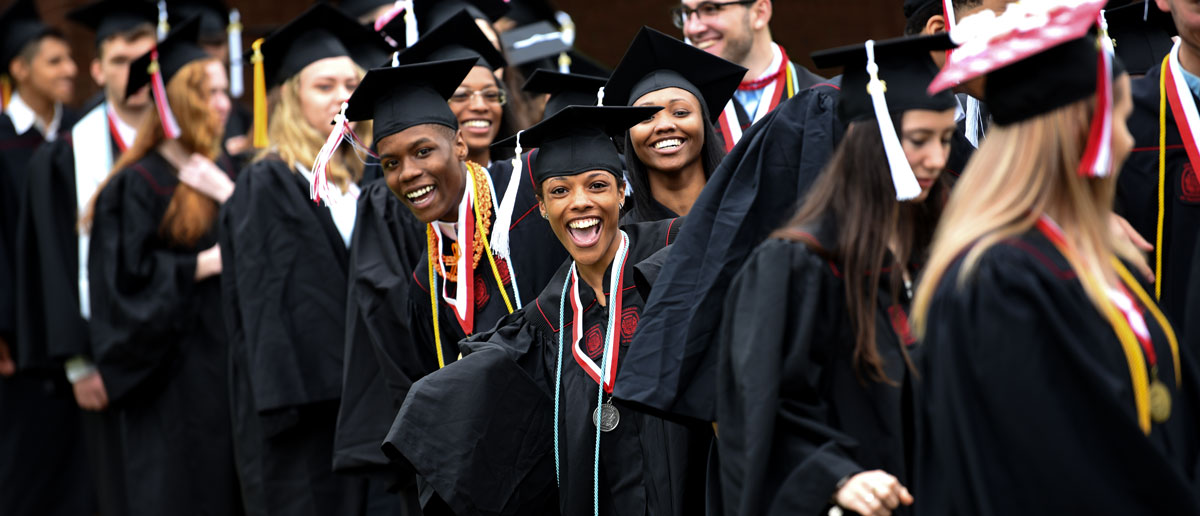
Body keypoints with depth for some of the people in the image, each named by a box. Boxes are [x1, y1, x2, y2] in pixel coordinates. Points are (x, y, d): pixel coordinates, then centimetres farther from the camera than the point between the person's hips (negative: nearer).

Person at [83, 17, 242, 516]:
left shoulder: (220, 173, 14)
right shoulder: (138, 184, -8)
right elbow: (127, 274, -15)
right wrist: (207, 263, -13)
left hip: (225, 360, 7)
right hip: (173, 369, -7)